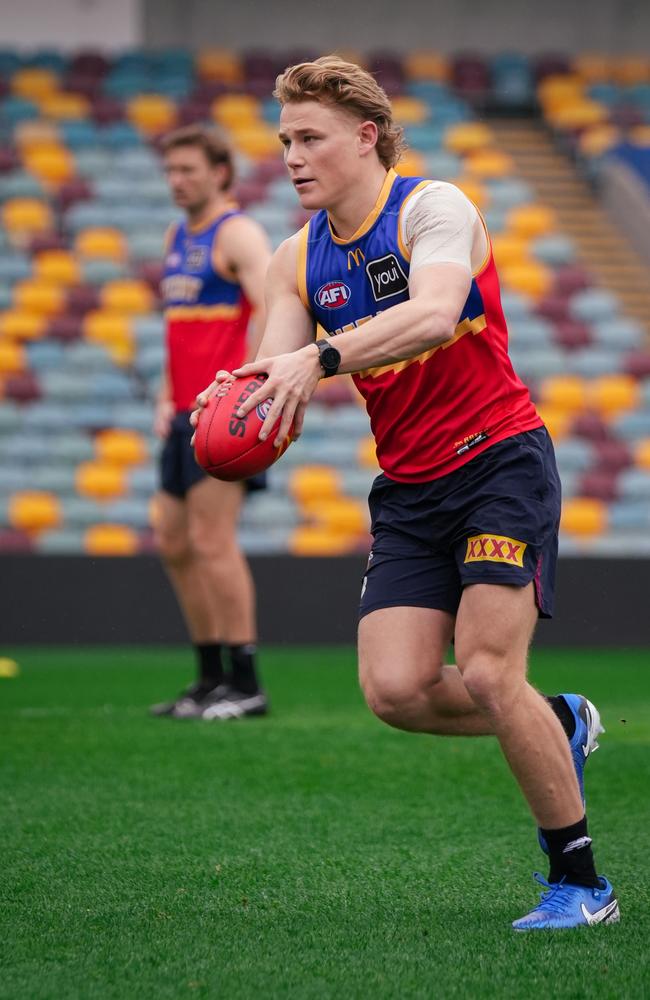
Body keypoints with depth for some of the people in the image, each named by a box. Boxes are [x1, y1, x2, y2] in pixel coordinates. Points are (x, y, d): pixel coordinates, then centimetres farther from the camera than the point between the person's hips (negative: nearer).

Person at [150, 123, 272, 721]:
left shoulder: (238, 234, -8)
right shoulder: (177, 238, 19)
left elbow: (271, 308, -22)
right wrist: (167, 397, 17)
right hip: (187, 416, 9)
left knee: (213, 542, -12)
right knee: (173, 543, 10)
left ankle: (245, 684, -9)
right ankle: (212, 678, 17)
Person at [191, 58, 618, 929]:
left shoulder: (433, 207, -11)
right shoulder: (297, 260, 8)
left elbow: (434, 311, -31)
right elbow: (276, 385, 1)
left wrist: (320, 358, -44)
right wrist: (234, 399, -24)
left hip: (499, 461, -6)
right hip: (408, 490, 6)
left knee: (486, 674, -17)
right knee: (395, 689, -10)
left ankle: (580, 883, -2)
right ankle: (560, 725, 19)